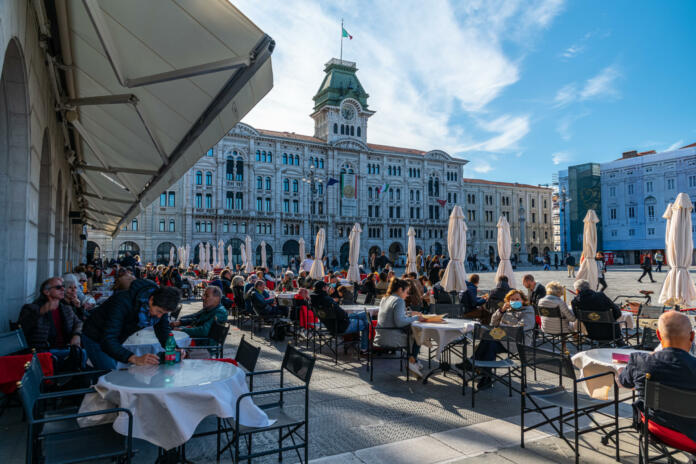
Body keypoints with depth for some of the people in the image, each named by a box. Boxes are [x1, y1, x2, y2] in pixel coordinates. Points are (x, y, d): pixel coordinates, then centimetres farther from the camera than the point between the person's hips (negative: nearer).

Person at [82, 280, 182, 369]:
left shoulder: (161, 306, -20)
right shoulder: (124, 302, -40)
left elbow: (164, 332, -12)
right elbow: (108, 341, -45)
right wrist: (135, 359, -58)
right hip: (96, 338, -6)